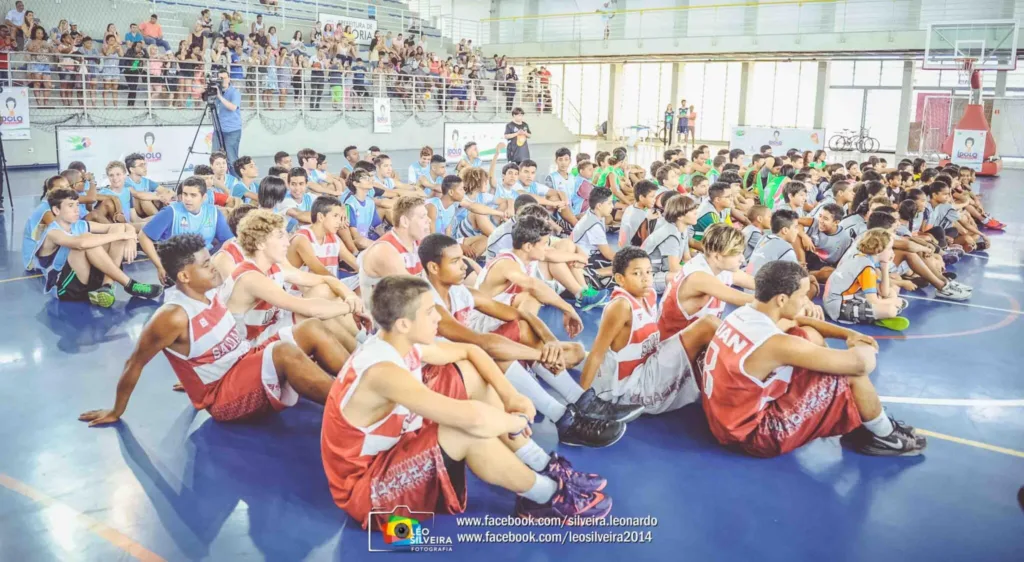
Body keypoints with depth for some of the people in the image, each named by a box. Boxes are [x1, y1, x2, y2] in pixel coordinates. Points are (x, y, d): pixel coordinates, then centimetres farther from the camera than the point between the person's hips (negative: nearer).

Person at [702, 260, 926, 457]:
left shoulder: (742, 314, -2)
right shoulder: (773, 344, -28)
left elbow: (798, 321, 17)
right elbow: (860, 363, -24)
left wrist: (848, 334, 4)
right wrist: (864, 349, 0)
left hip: (729, 418, 9)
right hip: (753, 433, -9)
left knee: (810, 335, 11)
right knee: (853, 372, -11)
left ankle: (858, 423, 21)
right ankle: (885, 437, 18)